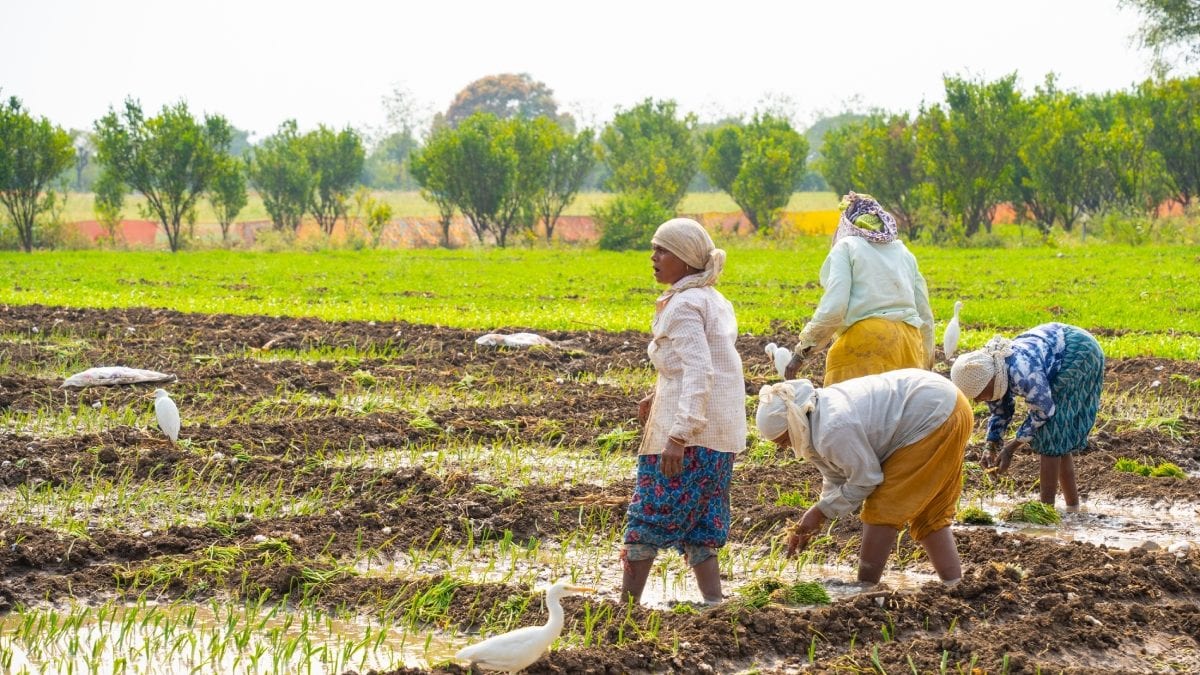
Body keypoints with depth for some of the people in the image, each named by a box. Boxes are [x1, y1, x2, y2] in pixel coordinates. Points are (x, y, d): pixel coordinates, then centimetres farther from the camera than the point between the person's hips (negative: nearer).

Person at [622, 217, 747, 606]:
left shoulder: (683, 306, -13)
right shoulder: (714, 301, 16)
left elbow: (698, 372, -23)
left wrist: (678, 435, -28)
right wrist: (661, 397, 20)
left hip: (687, 431, -9)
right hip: (723, 432, 9)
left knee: (648, 514, -1)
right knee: (697, 523, 12)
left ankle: (627, 603, 3)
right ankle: (713, 601, 5)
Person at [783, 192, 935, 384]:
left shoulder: (846, 248, 6)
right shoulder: (903, 252, 22)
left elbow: (833, 309, -8)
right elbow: (925, 315, 21)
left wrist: (802, 350, -1)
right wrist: (926, 362, 32)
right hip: (909, 344, 6)